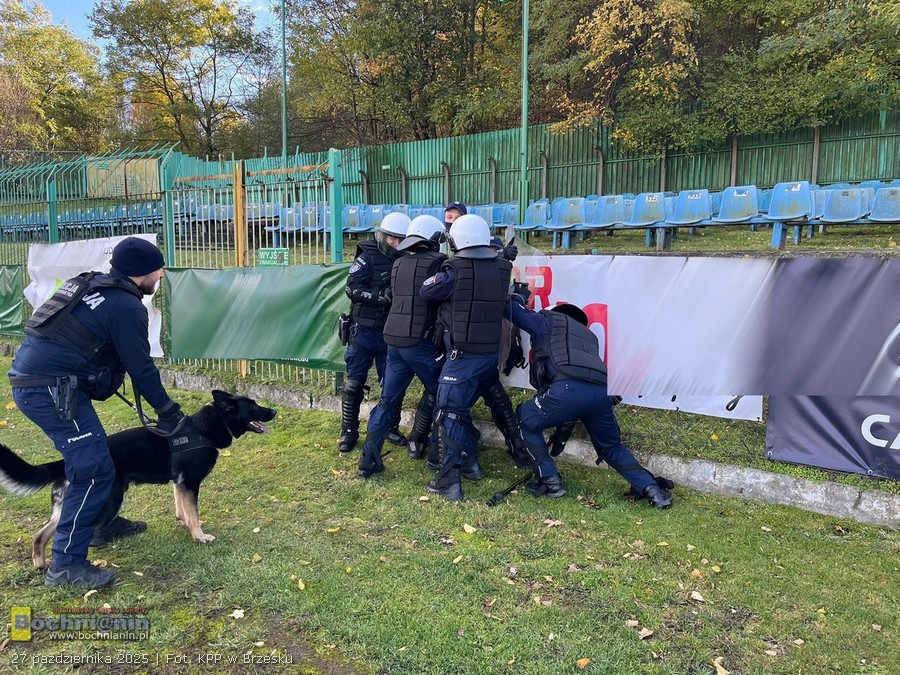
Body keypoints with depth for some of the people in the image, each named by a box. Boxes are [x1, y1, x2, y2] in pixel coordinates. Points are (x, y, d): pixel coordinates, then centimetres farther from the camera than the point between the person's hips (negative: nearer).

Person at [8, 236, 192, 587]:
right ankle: (66, 565, -1)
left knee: (93, 455, 24)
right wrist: (169, 412, 2)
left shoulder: (91, 285, 18)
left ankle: (103, 521, 40)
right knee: (93, 471, -7)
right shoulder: (126, 306, -11)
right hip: (52, 389, -10)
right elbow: (141, 368, -9)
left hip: (31, 379, 10)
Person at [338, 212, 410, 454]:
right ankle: (349, 432, 17)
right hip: (364, 331, -3)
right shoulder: (368, 258, -7)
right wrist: (381, 295, -29)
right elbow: (352, 289, -17)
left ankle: (391, 428, 26)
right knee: (354, 383, 5)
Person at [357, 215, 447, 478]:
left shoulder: (399, 264, 13)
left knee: (388, 400, 9)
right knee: (438, 392, 15)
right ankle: (417, 442, 24)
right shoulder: (437, 262, -6)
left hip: (394, 340, 6)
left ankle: (369, 459, 6)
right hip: (421, 342, -6)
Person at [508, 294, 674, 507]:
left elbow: (513, 310, 29)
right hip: (602, 392, 6)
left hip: (569, 389, -6)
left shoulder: (549, 321, 25)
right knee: (612, 447, 28)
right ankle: (652, 490, 15)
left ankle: (550, 482, 14)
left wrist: (520, 296, 49)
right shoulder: (588, 335, 41)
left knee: (525, 422, 18)